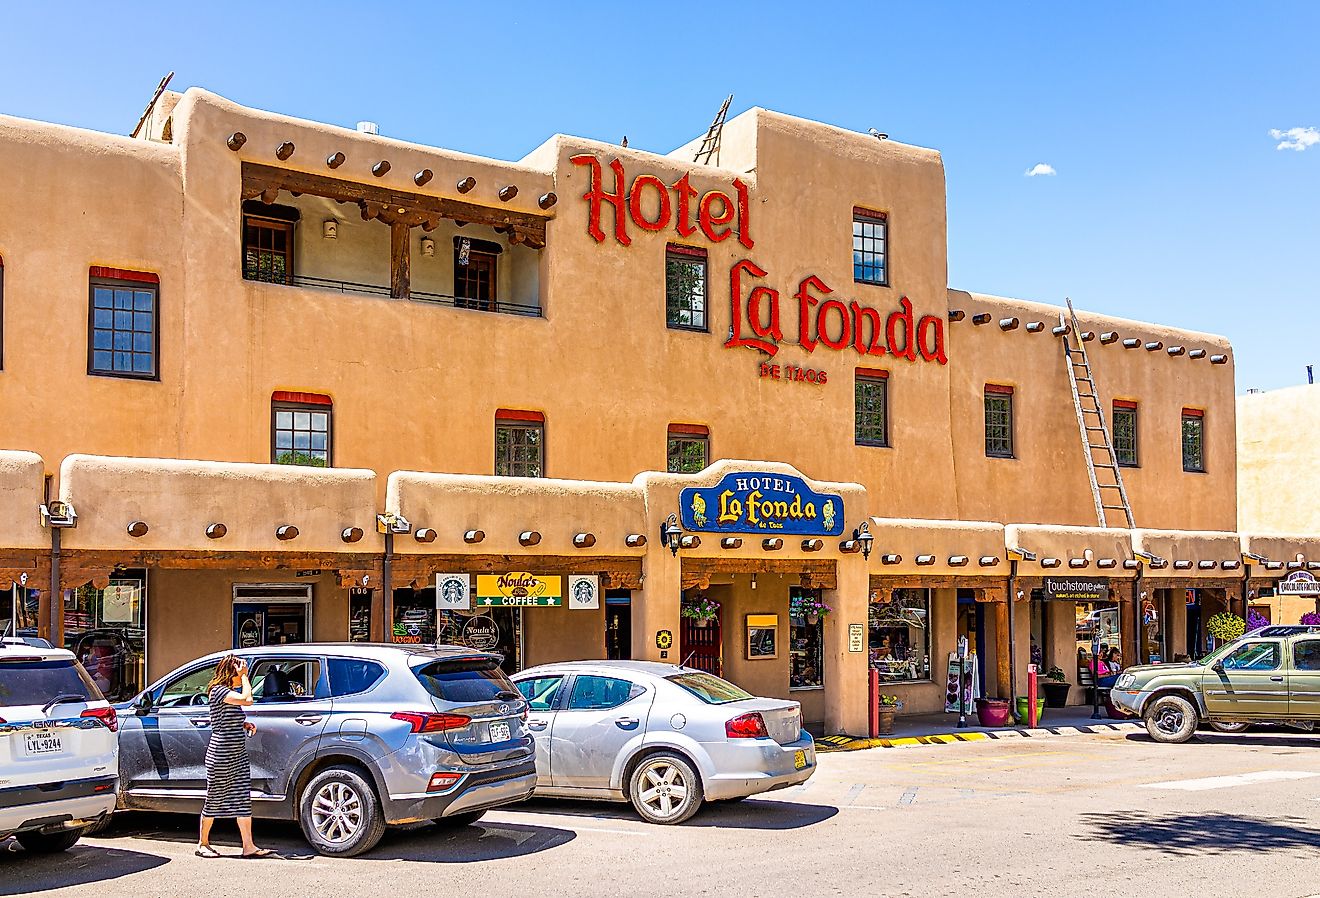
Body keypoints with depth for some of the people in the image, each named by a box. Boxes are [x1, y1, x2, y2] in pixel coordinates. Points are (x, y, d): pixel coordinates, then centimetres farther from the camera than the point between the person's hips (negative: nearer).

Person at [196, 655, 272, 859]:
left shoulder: (229, 692, 16)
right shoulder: (219, 690, -14)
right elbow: (247, 699, -27)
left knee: (243, 800, 3)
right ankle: (203, 844, 19)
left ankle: (249, 846, 2)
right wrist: (245, 676, -17)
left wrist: (244, 724, 8)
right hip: (220, 755, -9)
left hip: (238, 754, 9)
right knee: (214, 799, 4)